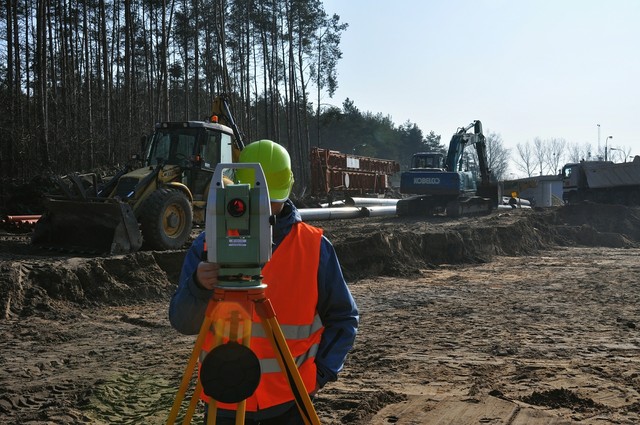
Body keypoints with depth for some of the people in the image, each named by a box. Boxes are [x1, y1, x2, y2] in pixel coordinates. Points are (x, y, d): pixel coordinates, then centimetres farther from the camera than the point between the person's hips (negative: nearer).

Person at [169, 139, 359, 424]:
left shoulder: (314, 246, -6)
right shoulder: (208, 245, -4)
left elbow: (343, 318, 2)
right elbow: (183, 322, -8)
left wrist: (322, 371, -8)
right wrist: (199, 287, -27)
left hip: (290, 400, -1)